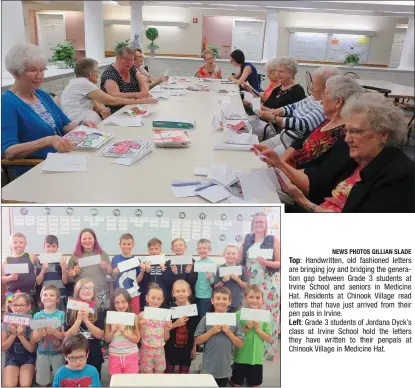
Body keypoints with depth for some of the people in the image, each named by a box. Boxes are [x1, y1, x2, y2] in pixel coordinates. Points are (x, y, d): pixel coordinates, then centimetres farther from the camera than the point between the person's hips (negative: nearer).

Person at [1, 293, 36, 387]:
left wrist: (20, 335, -27)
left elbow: (32, 349, -12)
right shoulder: (6, 323, -7)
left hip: (28, 358, -1)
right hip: (12, 357, 1)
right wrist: (13, 334, -22)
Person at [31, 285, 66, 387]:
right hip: (42, 353, 2)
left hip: (58, 353, -1)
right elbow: (33, 339, -2)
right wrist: (40, 334, -23)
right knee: (43, 383, 12)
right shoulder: (38, 315, -2)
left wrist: (54, 332, -26)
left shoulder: (61, 314, -6)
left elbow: (65, 336, -9)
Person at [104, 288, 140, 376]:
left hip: (131, 355, -1)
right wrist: (113, 331, -19)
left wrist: (124, 332, -21)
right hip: (115, 356, 1)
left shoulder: (134, 317, -9)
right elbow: (107, 340, 0)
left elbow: (137, 339, -8)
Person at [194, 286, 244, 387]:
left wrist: (229, 332, -16)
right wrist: (211, 331, -18)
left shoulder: (234, 320, -4)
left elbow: (240, 344, -2)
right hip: (208, 368, -1)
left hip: (225, 368, 2)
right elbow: (197, 341, -7)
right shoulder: (206, 319, -7)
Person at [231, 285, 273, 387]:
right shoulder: (239, 314, -9)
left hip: (257, 359, 2)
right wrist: (246, 328, -21)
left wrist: (258, 329, -17)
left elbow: (269, 339, -4)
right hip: (240, 358, -2)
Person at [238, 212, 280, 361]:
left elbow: (279, 262, -3)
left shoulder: (273, 240, -1)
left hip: (268, 283, -3)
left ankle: (267, 350, 14)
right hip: (249, 283, 3)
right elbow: (239, 259, 7)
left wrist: (267, 263, -19)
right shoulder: (246, 239, 9)